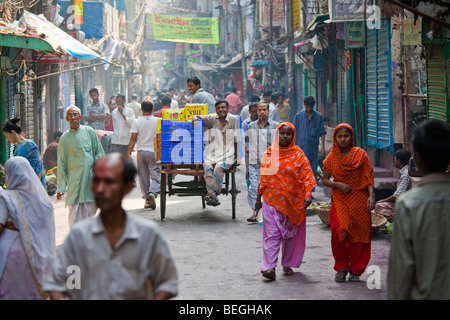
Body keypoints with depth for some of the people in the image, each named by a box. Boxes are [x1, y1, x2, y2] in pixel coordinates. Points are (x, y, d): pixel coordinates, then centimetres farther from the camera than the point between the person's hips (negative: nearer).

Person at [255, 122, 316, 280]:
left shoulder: (298, 155, 2)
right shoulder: (268, 154, 6)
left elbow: (307, 175, -4)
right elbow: (263, 177, 11)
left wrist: (308, 194, -18)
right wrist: (258, 198, 12)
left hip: (293, 201, 0)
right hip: (272, 200, 0)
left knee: (291, 234, 8)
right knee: (272, 233, -9)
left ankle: (287, 264, 23)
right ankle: (269, 267, -14)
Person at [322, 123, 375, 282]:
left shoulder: (361, 154, 2)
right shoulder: (332, 158, 6)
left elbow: (368, 178, 1)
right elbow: (325, 180, 9)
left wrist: (371, 195, -12)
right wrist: (338, 184, -9)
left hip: (359, 201, 0)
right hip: (340, 200, 0)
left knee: (359, 234, -2)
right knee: (340, 232, -13)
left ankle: (355, 270, 12)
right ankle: (341, 267, 4)